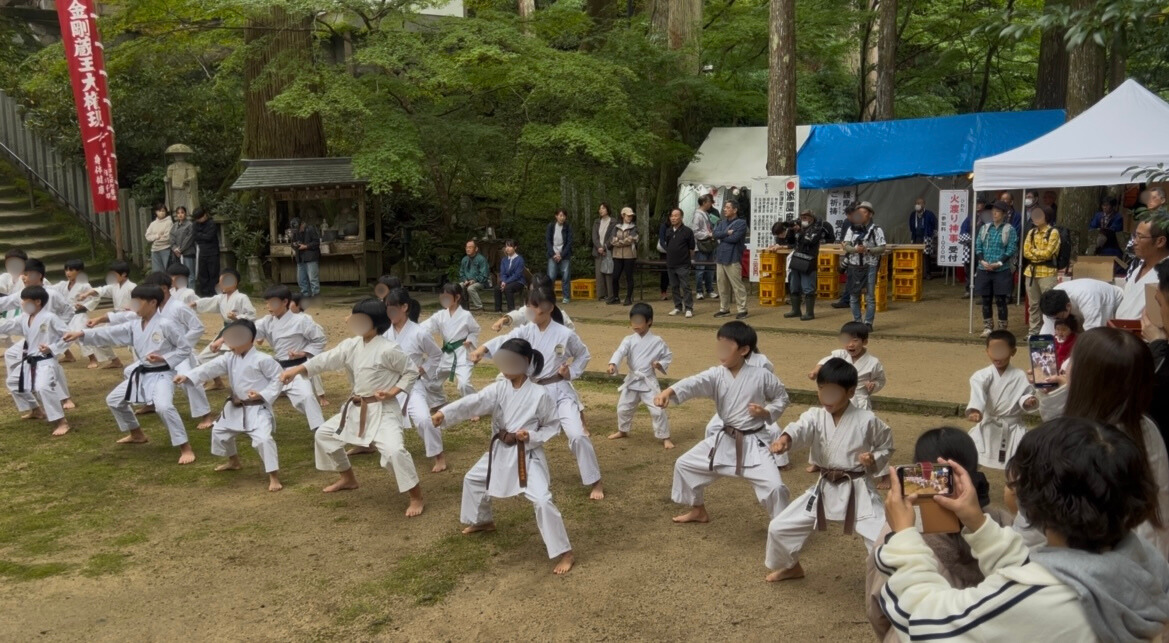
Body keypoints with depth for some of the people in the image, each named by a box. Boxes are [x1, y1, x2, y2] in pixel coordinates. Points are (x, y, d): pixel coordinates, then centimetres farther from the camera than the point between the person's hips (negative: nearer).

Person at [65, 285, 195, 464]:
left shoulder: (166, 325, -16)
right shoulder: (134, 326, 6)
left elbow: (185, 350, -11)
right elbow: (110, 333, 1)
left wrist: (164, 359, -22)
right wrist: (82, 334, -9)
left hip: (161, 375, -9)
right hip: (141, 375, 9)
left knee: (163, 407, -33)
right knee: (114, 400, 21)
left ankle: (185, 447, -22)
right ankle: (137, 435, 40)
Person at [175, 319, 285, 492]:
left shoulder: (263, 360, -17)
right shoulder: (230, 358, 3)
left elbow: (277, 379, -12)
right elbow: (210, 368, -8)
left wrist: (263, 395, -24)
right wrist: (187, 376, -22)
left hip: (257, 409, -8)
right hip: (236, 408, 8)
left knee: (263, 439, -25)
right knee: (220, 431, 25)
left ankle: (274, 476, -16)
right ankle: (234, 462, 49)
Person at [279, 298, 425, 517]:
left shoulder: (388, 350, -19)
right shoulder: (351, 345, 2)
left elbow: (412, 372, -10)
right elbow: (326, 359, -1)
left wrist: (392, 392, -20)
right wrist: (297, 369, -14)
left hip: (383, 410, -8)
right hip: (356, 409, 9)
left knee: (394, 450, -29)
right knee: (324, 434, 20)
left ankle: (416, 498, -11)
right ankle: (348, 478, 39)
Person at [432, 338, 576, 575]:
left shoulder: (540, 394, -17)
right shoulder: (498, 389, -5)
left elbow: (553, 426, -7)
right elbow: (473, 403, -19)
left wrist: (531, 436, -24)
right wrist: (444, 413, -35)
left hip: (528, 455, -7)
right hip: (499, 452, 7)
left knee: (542, 501, -20)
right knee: (473, 479, 24)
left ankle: (564, 553, -6)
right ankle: (483, 521, 51)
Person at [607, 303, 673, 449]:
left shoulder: (657, 341, -7)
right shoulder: (629, 340, -3)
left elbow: (668, 356, 3)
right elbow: (620, 352, -18)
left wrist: (661, 364, -17)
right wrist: (613, 364, -37)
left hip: (649, 382, -3)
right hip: (632, 380, 3)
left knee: (657, 410, -10)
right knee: (623, 407, 16)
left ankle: (665, 437, 5)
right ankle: (622, 430, 42)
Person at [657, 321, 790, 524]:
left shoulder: (761, 375, -12)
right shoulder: (716, 375, -6)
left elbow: (782, 397, 4)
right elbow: (693, 383, -26)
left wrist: (767, 412, -16)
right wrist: (669, 392, -45)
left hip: (752, 443, -4)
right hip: (724, 441, 4)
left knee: (774, 486, -20)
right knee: (685, 464, 13)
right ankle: (698, 510, 36)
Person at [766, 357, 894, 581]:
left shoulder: (867, 420, -10)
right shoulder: (816, 416, -5)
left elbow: (887, 446, 6)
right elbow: (800, 428, -28)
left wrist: (874, 460, -16)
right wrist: (785, 438, -51)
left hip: (858, 491, -3)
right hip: (824, 489, 3)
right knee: (780, 527, 5)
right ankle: (790, 566, 35)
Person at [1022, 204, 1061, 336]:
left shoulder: (1053, 232, -4)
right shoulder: (1031, 232, 13)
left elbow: (1048, 253, -13)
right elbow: (1026, 252, 4)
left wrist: (1033, 251, -1)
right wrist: (1040, 254, -8)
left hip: (1047, 273, -6)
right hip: (1031, 272, 6)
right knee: (1033, 304, 9)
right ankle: (1034, 332, 15)